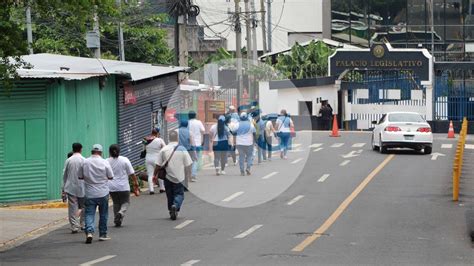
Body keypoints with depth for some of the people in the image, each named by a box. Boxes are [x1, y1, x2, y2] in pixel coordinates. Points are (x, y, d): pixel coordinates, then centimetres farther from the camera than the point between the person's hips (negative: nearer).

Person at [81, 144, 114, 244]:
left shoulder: (85, 162, -4)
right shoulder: (104, 162, -8)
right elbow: (111, 177, -3)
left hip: (89, 193, 0)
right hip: (103, 193, 0)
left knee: (89, 214, 1)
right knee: (103, 215, 13)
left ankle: (89, 232, -20)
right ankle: (102, 234, 19)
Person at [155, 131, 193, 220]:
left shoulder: (164, 150, -3)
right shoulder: (182, 149, -5)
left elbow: (158, 165, -2)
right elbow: (188, 164, -3)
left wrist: (155, 175, 9)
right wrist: (187, 174, 11)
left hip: (168, 177, 2)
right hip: (179, 177, -2)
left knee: (170, 195, 14)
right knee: (179, 194, 5)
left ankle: (172, 212, 18)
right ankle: (175, 206, -22)